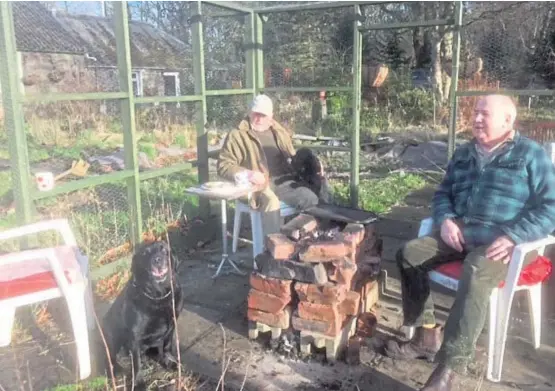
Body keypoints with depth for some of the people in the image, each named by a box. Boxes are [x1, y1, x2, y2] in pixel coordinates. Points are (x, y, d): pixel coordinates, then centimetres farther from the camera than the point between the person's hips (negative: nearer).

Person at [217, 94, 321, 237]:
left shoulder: (279, 132, 21)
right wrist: (247, 174, -19)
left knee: (310, 199, -21)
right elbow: (223, 166, -1)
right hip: (257, 185, -5)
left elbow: (293, 157, 31)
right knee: (271, 202, -37)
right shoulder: (237, 135, 3)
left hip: (283, 181, 5)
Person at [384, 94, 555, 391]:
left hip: (502, 242, -6)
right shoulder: (464, 154, 17)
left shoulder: (531, 155, 0)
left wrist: (513, 237, -22)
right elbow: (443, 193, 22)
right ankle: (427, 336, -6)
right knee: (409, 254, -13)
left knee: (475, 273, -37)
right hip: (460, 234, 7)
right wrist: (446, 220, -1)